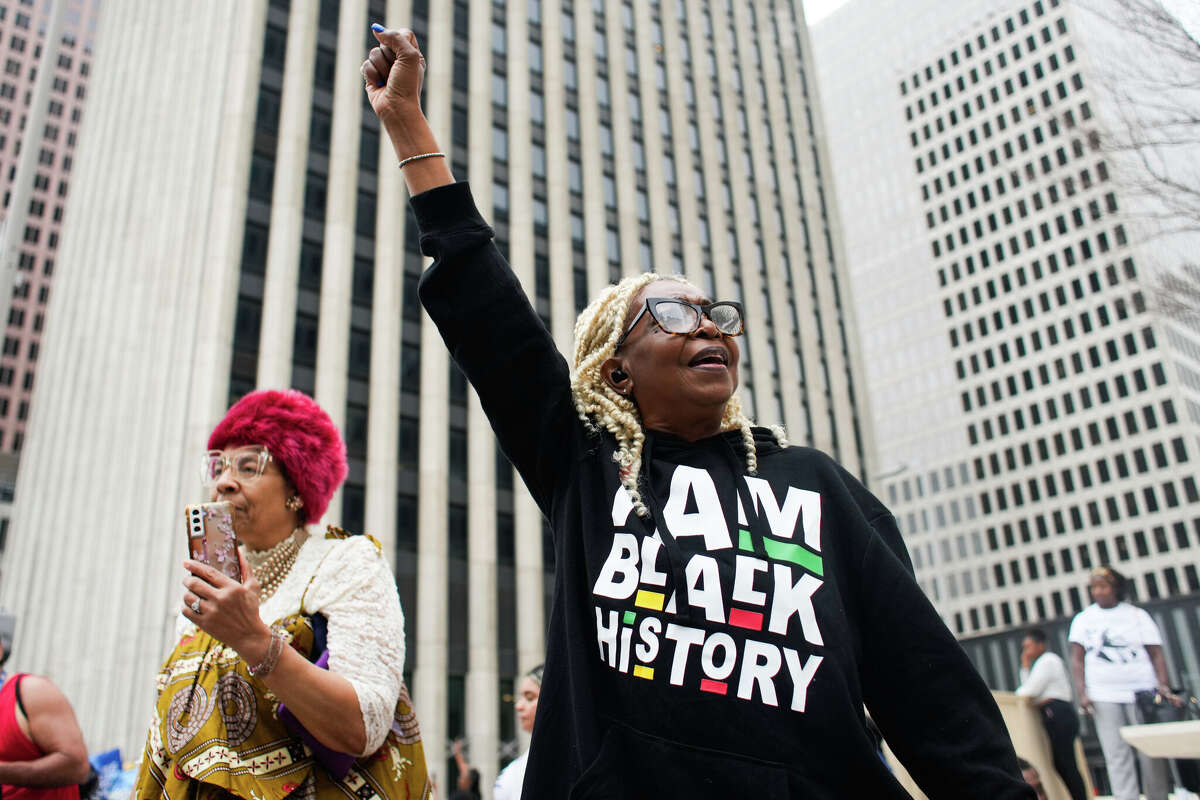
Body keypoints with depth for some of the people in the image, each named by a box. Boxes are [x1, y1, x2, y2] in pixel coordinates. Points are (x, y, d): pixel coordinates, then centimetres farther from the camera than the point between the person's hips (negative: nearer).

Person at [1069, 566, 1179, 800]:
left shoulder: (1137, 615, 8)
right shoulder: (1083, 619, 9)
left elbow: (1156, 654, 4)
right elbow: (1077, 659, 5)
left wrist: (1164, 688, -9)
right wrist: (1082, 692, -5)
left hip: (1141, 692, 0)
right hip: (1103, 696, 0)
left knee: (1151, 752, 1)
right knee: (1117, 755, -4)